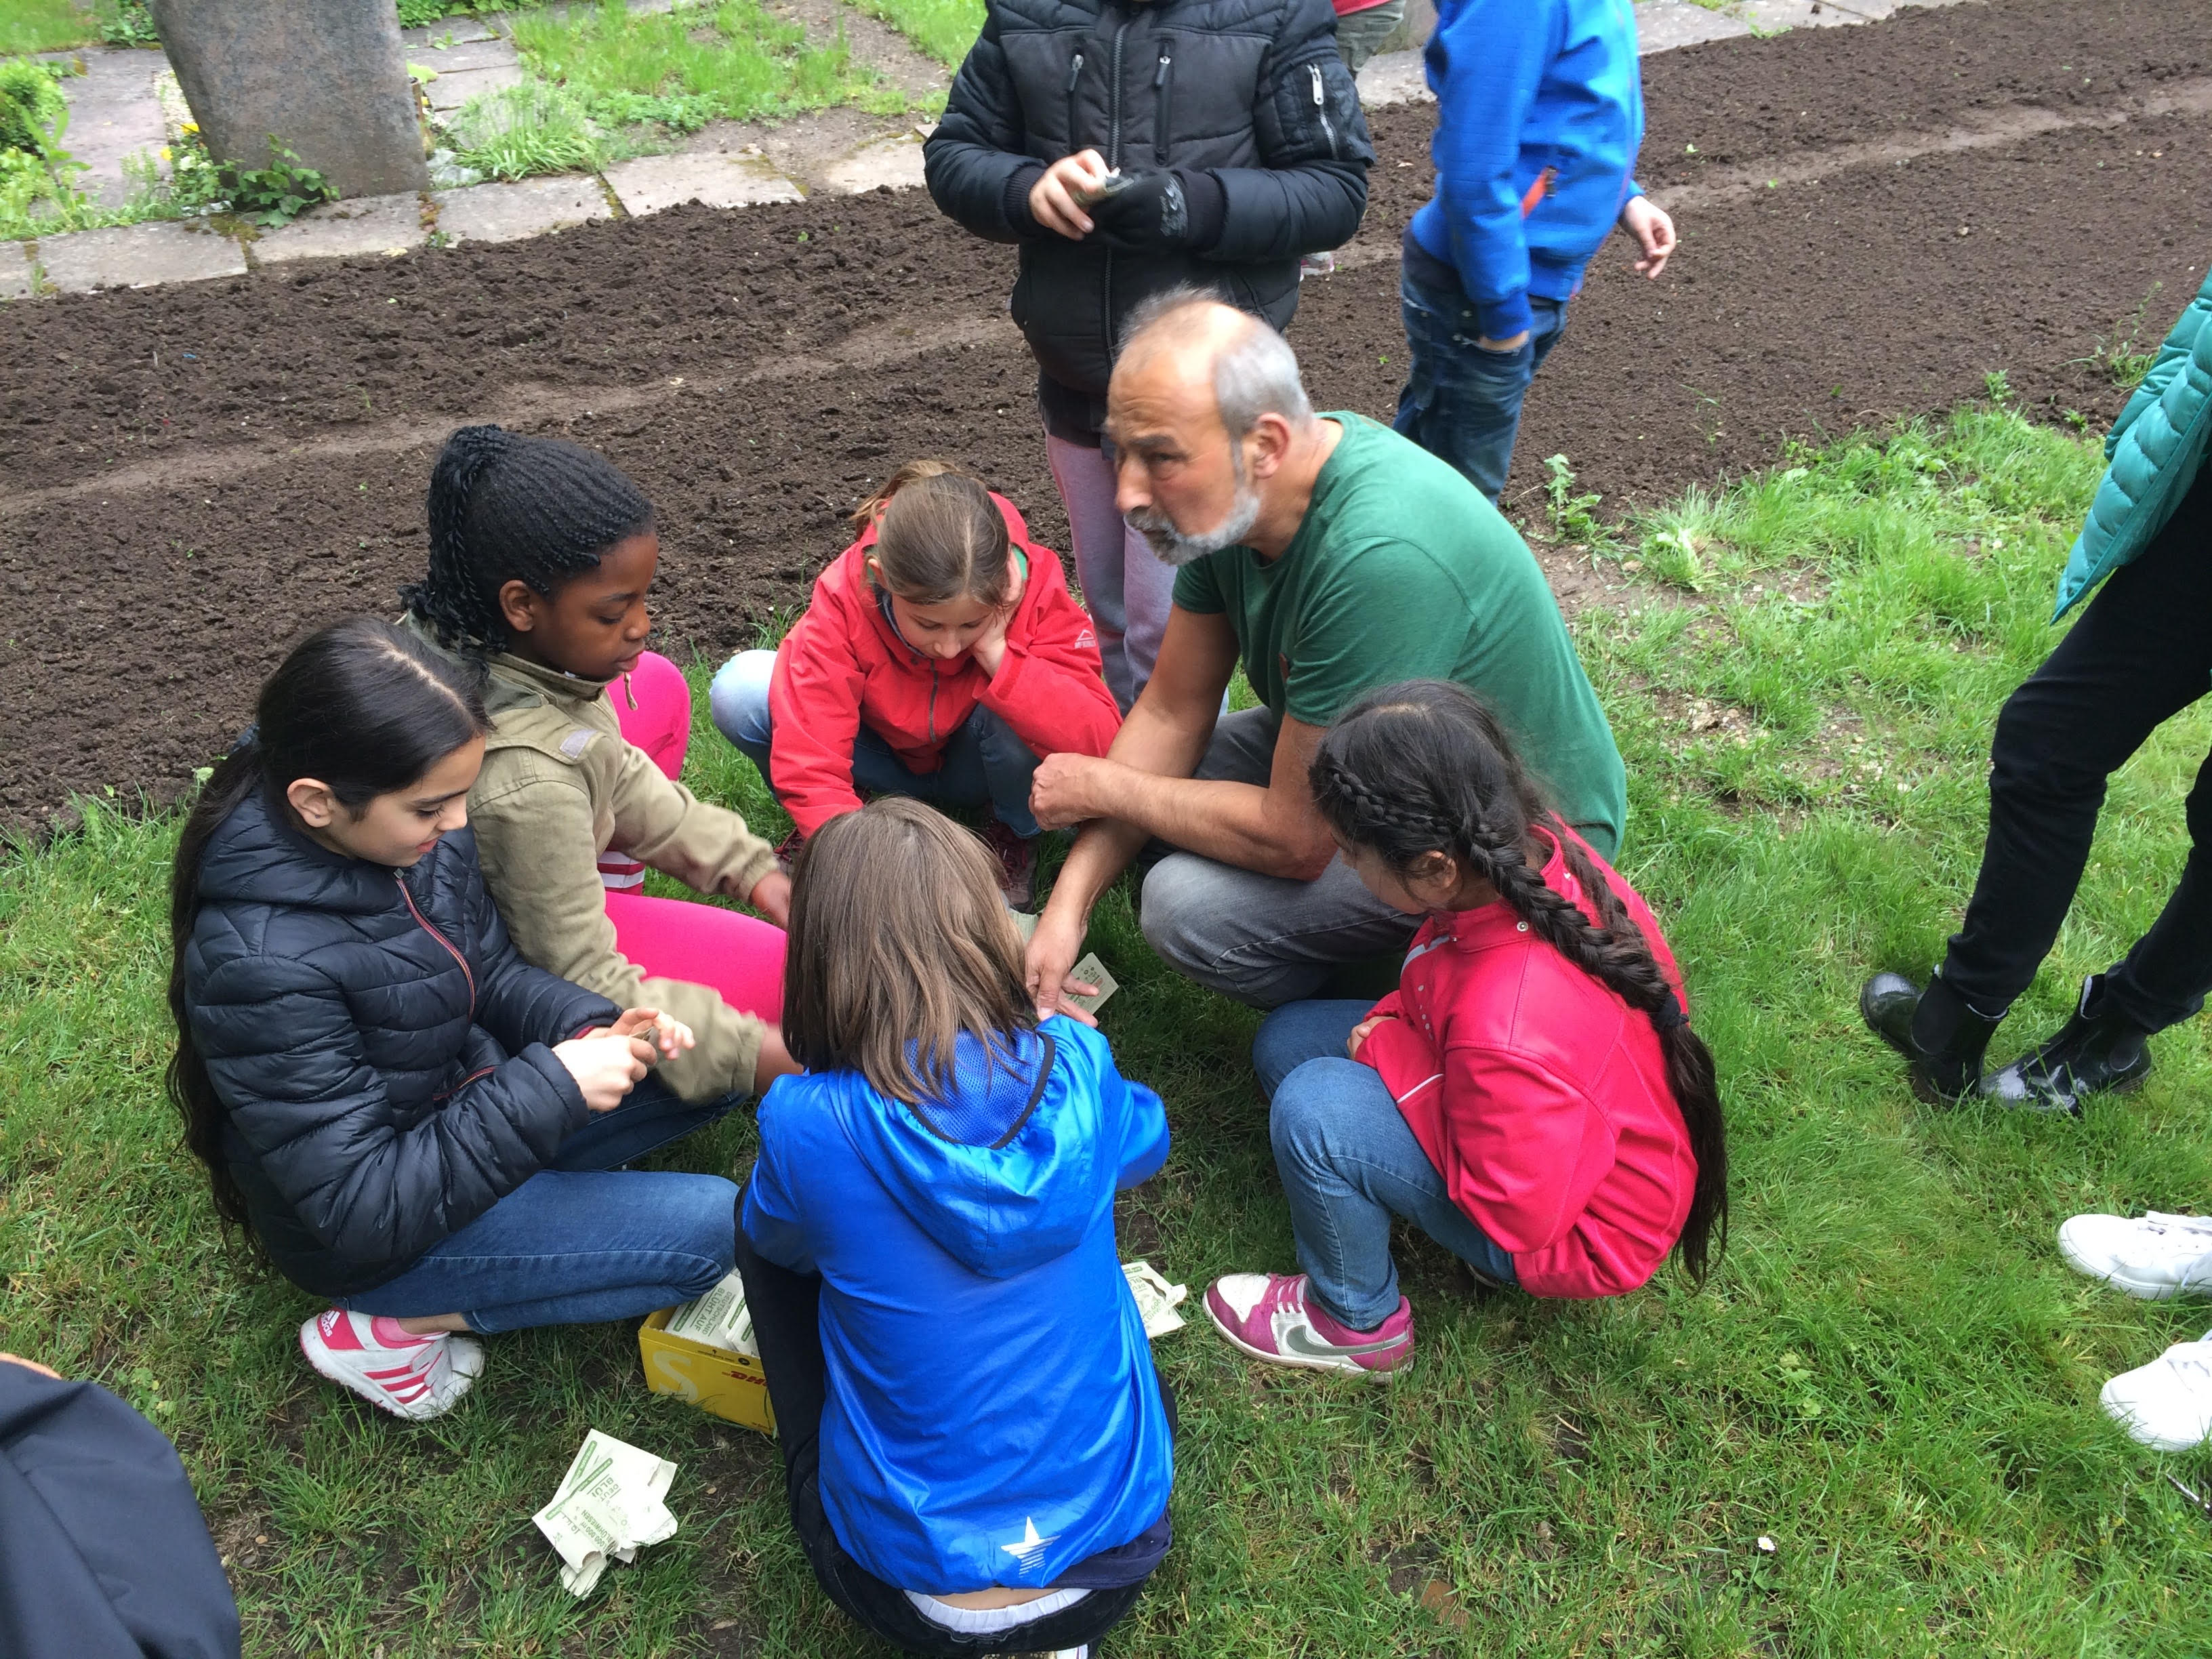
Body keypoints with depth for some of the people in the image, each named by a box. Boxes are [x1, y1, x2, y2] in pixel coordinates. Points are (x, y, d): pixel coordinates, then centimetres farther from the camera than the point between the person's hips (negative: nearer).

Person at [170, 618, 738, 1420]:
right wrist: (550, 1087, -31)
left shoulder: (414, 832, -15)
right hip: (375, 1228, -7)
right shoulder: (261, 963, -34)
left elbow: (494, 973, 2)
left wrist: (592, 1028, -18)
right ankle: (394, 1326, -4)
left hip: (471, 1103, 7)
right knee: (710, 1228, -15)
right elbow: (363, 1212, -29)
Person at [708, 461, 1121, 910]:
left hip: (976, 766, 0)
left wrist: (998, 653, -43)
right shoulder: (844, 597, -31)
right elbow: (810, 767, -34)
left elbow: (1099, 742, -38)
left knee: (1018, 717, -38)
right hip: (886, 759, 0)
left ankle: (1013, 837, -2)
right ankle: (812, 833, 3)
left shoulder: (1034, 586, -30)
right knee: (739, 688, -26)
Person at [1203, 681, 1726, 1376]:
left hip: (1574, 1235, -8)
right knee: (1286, 1041, 4)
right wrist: (1395, 1022, -10)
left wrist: (1394, 1056, -21)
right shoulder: (1532, 844, -19)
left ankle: (1356, 1323, 3)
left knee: (1312, 1109, -26)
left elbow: (1517, 1214, -25)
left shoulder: (1510, 1034, -42)